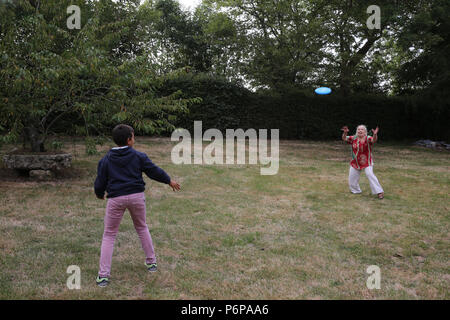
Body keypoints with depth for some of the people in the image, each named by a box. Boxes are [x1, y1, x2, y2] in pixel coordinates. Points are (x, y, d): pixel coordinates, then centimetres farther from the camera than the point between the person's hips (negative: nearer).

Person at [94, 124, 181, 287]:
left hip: (116, 199, -1)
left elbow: (99, 183, 5)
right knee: (142, 227, 24)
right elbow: (154, 171, 4)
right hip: (137, 196, 1)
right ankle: (151, 262, 30)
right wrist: (169, 181, 19)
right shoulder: (138, 156, 0)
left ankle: (103, 275, 6)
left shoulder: (105, 160, 2)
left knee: (109, 235, 11)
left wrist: (99, 195, 26)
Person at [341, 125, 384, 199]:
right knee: (352, 177, 9)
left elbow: (374, 140, -34)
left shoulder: (368, 139, -15)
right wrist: (345, 132, -33)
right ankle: (356, 191, 34)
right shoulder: (353, 138, -4)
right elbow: (344, 138, -12)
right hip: (355, 162, 5)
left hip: (367, 162, -4)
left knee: (370, 174, -22)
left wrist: (375, 134, -56)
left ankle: (380, 192, -14)